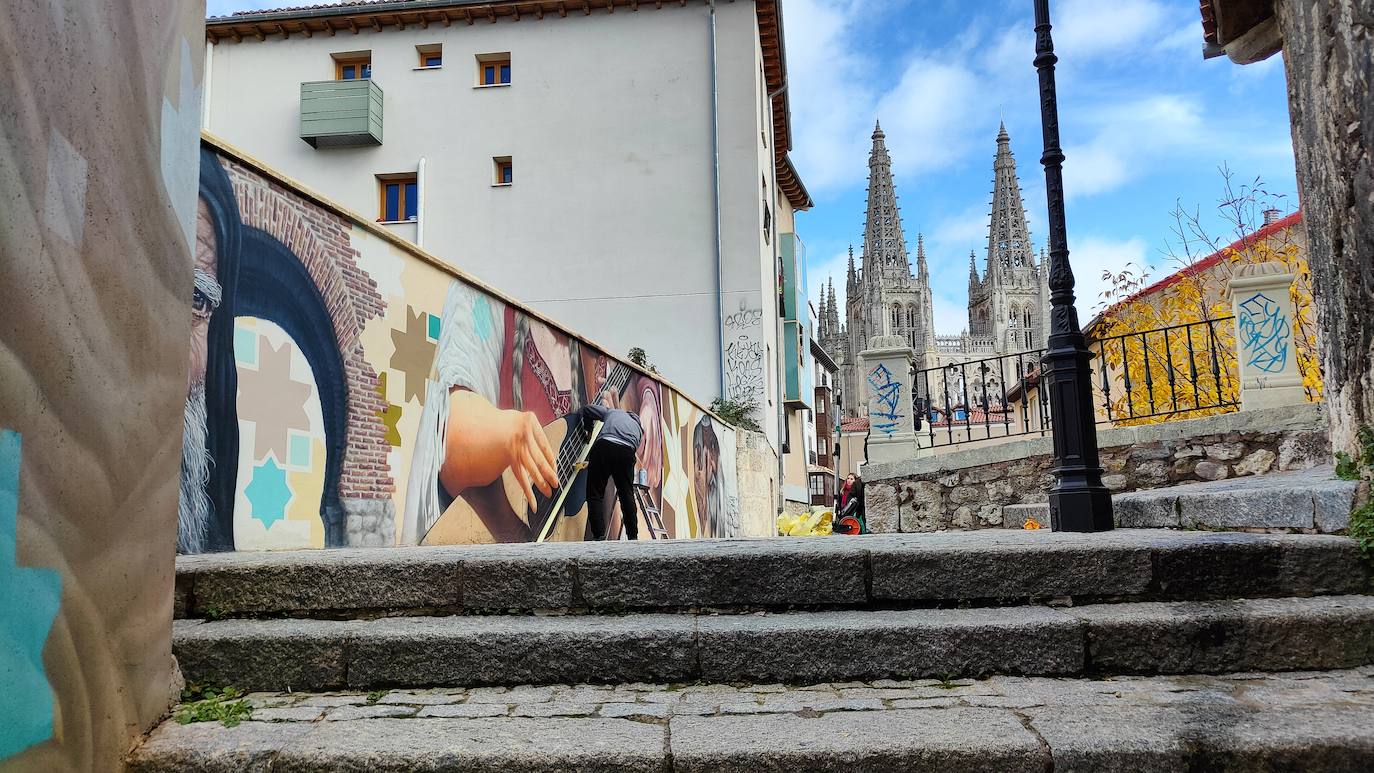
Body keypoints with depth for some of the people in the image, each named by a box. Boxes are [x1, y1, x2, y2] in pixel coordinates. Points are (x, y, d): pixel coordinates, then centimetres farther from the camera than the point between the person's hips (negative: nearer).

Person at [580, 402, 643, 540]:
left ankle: (599, 537, -4)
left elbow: (587, 409, 28)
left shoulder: (613, 412, 32)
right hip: (627, 451, 2)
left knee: (595, 495, 4)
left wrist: (589, 428, 46)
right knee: (627, 495, 14)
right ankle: (633, 537, 17)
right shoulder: (638, 428, 35)